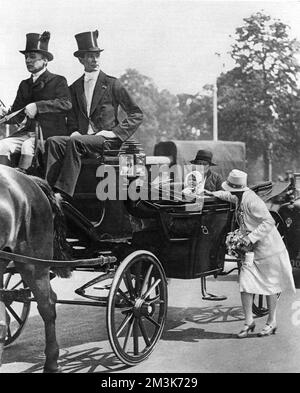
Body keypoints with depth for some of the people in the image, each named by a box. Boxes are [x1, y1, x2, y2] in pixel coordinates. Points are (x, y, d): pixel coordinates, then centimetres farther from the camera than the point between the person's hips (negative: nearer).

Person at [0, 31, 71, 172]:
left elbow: (66, 103, -18)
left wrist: (38, 106, -24)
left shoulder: (58, 81, 2)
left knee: (27, 146, -32)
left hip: (50, 134, -6)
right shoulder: (25, 84, 20)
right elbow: (18, 117, 17)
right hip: (27, 132, 6)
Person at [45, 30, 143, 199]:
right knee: (53, 141, -22)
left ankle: (63, 192, -38)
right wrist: (74, 131, 2)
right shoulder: (75, 88, 19)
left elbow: (137, 115, 3)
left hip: (107, 141, -5)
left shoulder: (112, 84, 4)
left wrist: (115, 132, -8)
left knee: (75, 142, -33)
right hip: (82, 138, 5)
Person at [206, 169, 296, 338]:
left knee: (270, 285, 6)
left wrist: (251, 237, -32)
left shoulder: (252, 201, -24)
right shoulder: (239, 197, 2)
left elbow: (269, 222, -28)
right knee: (245, 284, -2)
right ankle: (249, 321, 8)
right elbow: (230, 196, 28)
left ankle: (272, 322, 20)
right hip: (250, 249, 8)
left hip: (268, 248, -8)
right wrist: (212, 193, 32)